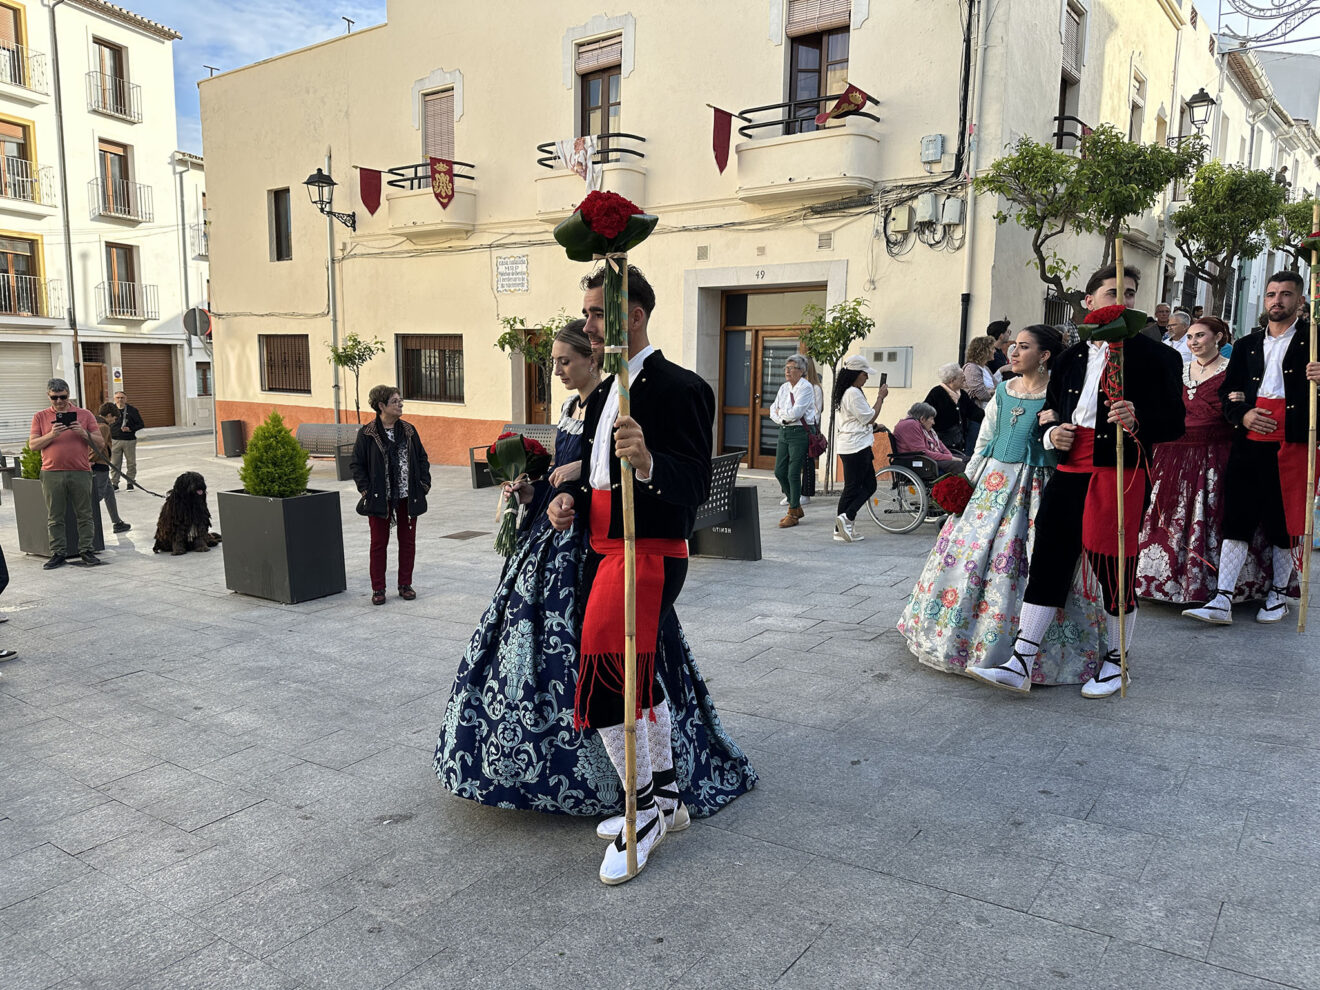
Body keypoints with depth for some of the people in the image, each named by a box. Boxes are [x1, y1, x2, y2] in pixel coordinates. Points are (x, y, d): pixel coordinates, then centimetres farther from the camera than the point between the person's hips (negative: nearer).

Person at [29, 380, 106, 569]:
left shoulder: (84, 415, 8)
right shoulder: (40, 417, 10)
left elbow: (99, 442, 7)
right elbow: (33, 445, 3)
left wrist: (84, 433, -12)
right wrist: (51, 435, -12)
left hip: (80, 472, 0)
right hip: (52, 473, 1)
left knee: (84, 515, 3)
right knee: (55, 517, 4)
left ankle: (86, 551, 8)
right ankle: (58, 553, 9)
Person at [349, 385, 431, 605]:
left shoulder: (408, 430, 6)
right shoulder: (367, 434, -5)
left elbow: (422, 459, 12)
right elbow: (357, 464, -1)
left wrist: (424, 483, 3)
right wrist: (365, 489, -9)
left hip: (408, 497, 3)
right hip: (379, 498, -3)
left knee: (408, 541, 9)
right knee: (379, 543, 5)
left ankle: (405, 585, 22)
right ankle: (378, 589, 14)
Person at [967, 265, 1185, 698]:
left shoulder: (1156, 357, 1)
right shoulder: (1070, 357, 15)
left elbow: (1173, 422, -3)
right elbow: (1050, 410, 24)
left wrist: (1137, 421, -24)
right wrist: (1051, 433, 1)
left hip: (1120, 474, -4)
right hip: (1069, 471, 4)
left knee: (1115, 570, 4)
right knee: (1048, 560, 1)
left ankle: (1113, 660, 24)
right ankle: (1021, 662, 4)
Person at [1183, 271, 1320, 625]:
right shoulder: (1247, 344, 17)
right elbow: (1227, 390, 15)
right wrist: (1242, 414, -5)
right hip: (1249, 443, 3)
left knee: (1285, 523, 6)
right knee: (1237, 519, -1)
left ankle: (1278, 595, 22)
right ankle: (1222, 601, -2)